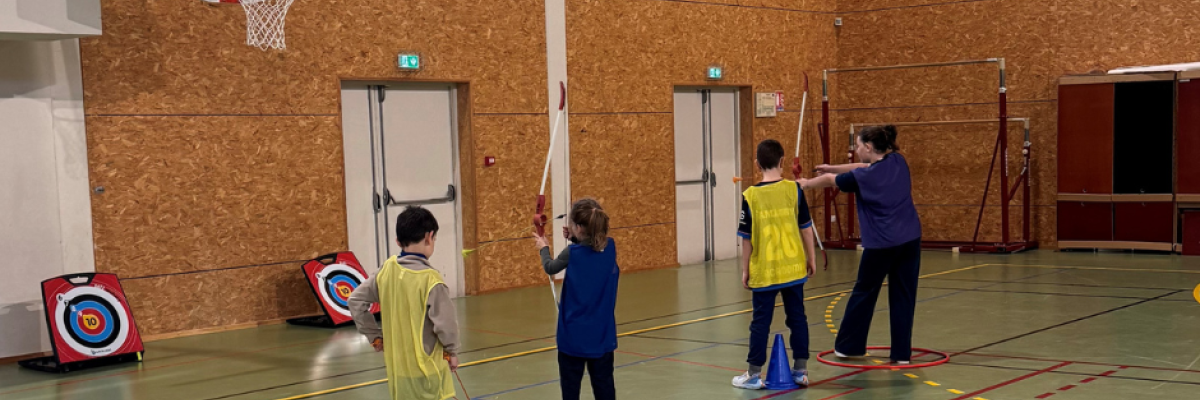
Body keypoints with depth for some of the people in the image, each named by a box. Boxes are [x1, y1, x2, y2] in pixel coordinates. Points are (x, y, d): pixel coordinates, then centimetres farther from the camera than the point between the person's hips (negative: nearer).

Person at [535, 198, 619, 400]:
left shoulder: (572, 253, -16)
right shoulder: (610, 247, -5)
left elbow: (550, 268, 6)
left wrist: (544, 249, 24)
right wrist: (575, 239, 9)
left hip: (575, 334, -4)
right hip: (602, 333, 4)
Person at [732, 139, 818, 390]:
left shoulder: (750, 196, -8)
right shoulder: (794, 189, -4)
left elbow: (747, 237, -4)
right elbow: (805, 227, 1)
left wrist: (745, 269, 6)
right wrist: (811, 258, 13)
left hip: (765, 271, -2)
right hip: (793, 267, 2)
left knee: (761, 321, 5)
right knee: (797, 317, 11)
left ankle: (754, 374, 9)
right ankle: (801, 370, 16)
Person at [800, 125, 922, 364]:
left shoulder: (863, 177, -11)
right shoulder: (898, 162, 4)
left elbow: (830, 181, 6)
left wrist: (806, 184, 25)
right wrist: (831, 167, 26)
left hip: (880, 245, -5)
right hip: (910, 240, 5)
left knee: (864, 294, 12)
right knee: (903, 297, 7)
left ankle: (848, 346, 23)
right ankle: (902, 353, 7)